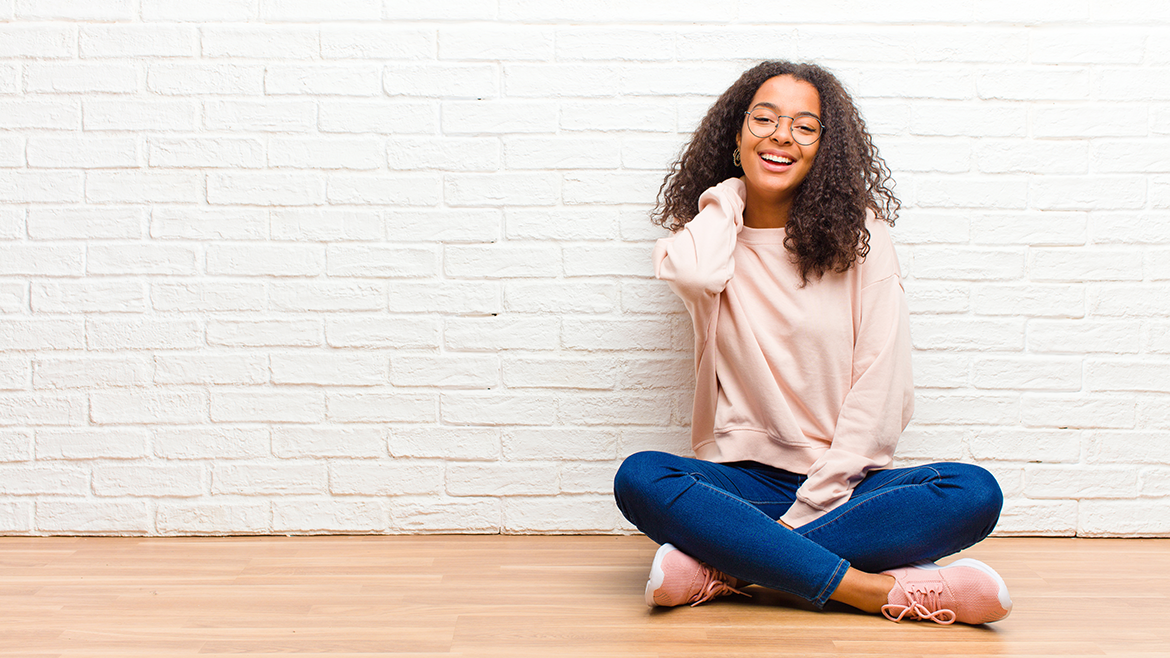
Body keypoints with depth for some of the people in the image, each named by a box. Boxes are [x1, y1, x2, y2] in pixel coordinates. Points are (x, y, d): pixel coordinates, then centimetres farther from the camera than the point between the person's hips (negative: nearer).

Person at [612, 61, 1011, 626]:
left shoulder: (859, 234, 4)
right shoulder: (713, 235, 6)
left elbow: (880, 388, -4)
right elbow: (695, 274, -22)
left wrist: (807, 511, -14)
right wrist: (729, 194, 0)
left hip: (842, 483, 1)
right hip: (745, 481, 0)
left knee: (975, 494, -27)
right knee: (640, 478, -30)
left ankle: (727, 567, -29)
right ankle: (877, 589, -33)